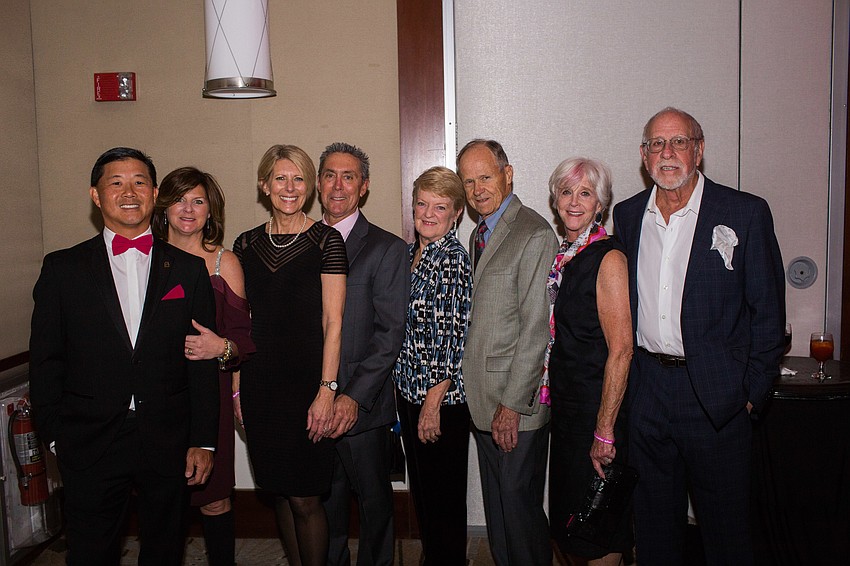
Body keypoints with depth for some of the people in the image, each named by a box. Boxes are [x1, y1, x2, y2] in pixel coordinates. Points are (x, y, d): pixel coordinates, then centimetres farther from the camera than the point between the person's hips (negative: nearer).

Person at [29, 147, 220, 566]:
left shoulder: (189, 269, 3)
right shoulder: (62, 268, 2)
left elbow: (204, 362, 2)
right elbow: (45, 361, 4)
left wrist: (204, 441, -1)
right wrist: (55, 436, -1)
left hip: (169, 446, 1)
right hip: (88, 448, 0)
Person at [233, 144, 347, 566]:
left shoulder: (326, 240, -3)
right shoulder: (246, 245, 10)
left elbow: (333, 322, -7)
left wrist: (327, 390, -13)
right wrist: (236, 388, 7)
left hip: (307, 379, -4)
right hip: (260, 383, 4)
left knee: (305, 498, -2)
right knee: (280, 492, 13)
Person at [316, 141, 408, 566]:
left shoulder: (387, 249, -5)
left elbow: (391, 334, -10)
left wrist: (354, 396, -18)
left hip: (360, 404, -4)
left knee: (374, 500, 11)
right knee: (324, 500, 17)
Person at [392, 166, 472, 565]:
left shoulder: (454, 260, -16)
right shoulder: (409, 253, 9)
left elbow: (456, 337, -18)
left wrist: (434, 400, -17)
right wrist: (401, 385, 13)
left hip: (442, 396, -8)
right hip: (408, 387, 8)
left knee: (444, 497, 8)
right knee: (420, 487, 21)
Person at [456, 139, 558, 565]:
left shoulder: (534, 235, -13)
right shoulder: (479, 234, 15)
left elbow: (537, 329, -17)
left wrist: (513, 404, -16)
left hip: (517, 406, -8)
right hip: (482, 402, 8)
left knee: (518, 508, 3)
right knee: (496, 511, 17)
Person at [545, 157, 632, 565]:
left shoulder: (609, 258, -14)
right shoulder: (559, 256, 9)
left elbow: (621, 350, -19)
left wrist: (605, 431, -20)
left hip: (596, 406, -7)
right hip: (563, 404, 8)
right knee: (570, 519, 19)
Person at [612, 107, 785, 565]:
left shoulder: (747, 213, -6)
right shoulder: (626, 215, 6)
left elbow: (768, 310, -3)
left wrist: (752, 391, -6)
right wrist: (623, 380, 6)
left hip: (715, 392, -3)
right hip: (646, 387, 4)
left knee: (726, 526, 11)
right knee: (653, 520, 17)